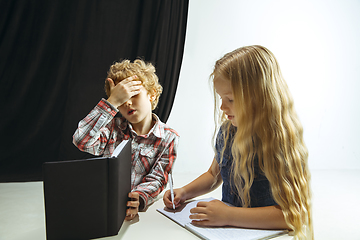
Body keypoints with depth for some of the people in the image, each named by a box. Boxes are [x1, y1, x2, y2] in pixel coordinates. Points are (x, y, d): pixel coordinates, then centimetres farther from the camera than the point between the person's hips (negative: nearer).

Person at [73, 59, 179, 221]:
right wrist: (112, 101, -15)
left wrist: (137, 200, -26)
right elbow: (81, 140, -15)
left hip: (139, 212, 0)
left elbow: (157, 179, -4)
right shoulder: (113, 127, 4)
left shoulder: (168, 138, 2)